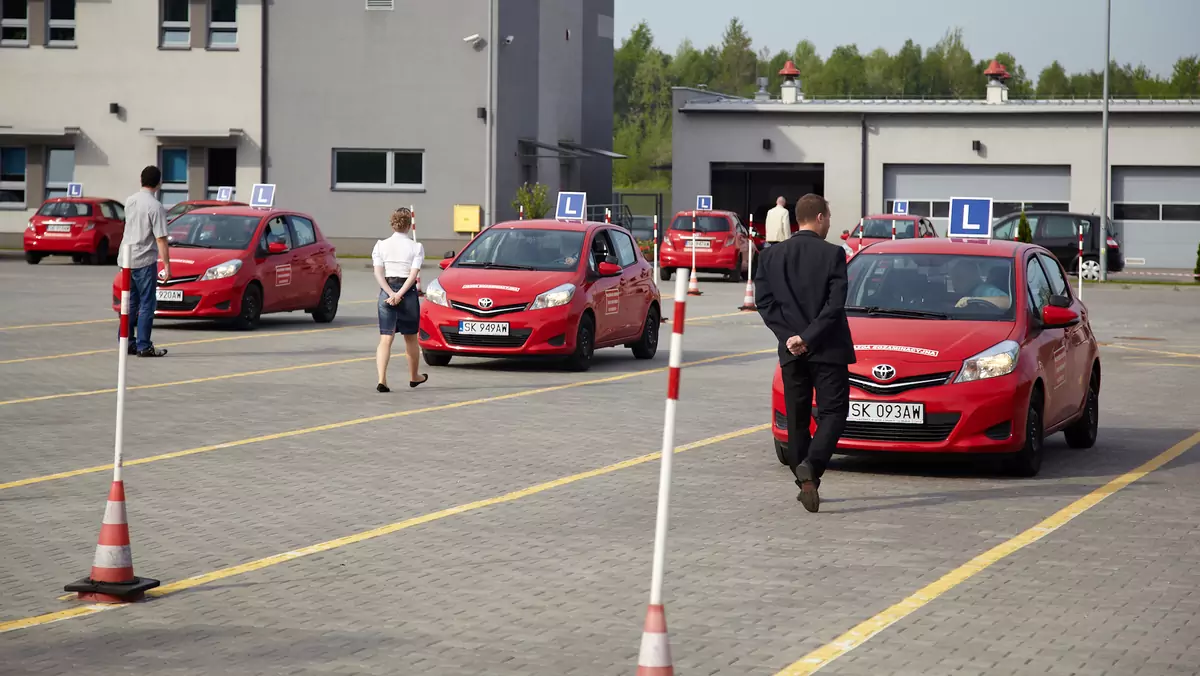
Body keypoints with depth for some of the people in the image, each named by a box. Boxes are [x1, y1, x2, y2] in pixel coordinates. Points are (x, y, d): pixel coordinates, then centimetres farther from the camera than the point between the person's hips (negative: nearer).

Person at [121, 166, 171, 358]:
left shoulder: (130, 201, 7)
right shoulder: (155, 207, -15)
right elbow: (161, 239, -17)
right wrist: (167, 265, -15)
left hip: (128, 258, 7)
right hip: (145, 260, -7)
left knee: (131, 303, 14)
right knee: (147, 304, -2)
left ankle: (127, 342, 16)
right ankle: (143, 346, -3)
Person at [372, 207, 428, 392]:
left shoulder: (381, 245, 2)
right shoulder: (416, 247, -3)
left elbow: (378, 273, -8)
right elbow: (413, 275, -14)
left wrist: (391, 294, -14)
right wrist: (400, 294, -16)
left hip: (387, 291, 1)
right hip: (408, 293, -1)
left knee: (385, 339, -2)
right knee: (410, 339, 16)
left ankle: (382, 380, -18)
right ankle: (414, 377, 33)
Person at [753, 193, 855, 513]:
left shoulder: (771, 256, 4)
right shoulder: (832, 254, -8)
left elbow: (763, 300, -1)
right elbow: (835, 304, -14)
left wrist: (789, 337, -4)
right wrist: (808, 338, -10)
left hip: (791, 352, 4)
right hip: (827, 350, -4)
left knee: (797, 418, 13)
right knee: (833, 412, 1)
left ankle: (805, 481, 14)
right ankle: (810, 465, -21)